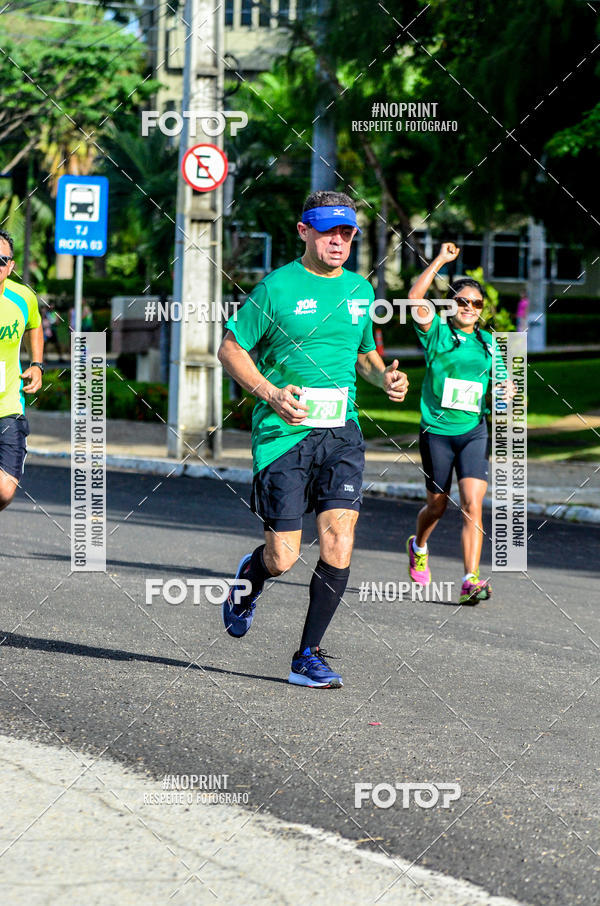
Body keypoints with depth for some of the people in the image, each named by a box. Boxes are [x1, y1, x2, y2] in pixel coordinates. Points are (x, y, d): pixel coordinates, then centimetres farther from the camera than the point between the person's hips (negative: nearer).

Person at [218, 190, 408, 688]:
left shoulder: (359, 289, 11)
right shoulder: (277, 287, -5)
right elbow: (231, 348, -2)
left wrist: (385, 377, 4)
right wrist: (271, 393, -16)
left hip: (341, 432, 4)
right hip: (283, 434, -4)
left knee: (338, 544, -11)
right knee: (283, 558, -3)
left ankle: (309, 656, 2)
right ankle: (250, 576, 35)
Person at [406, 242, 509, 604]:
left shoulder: (488, 343, 9)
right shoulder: (436, 332, -1)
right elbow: (415, 299, -17)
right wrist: (441, 259, -16)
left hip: (474, 432, 1)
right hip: (436, 431, -1)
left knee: (473, 504, -15)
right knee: (438, 505, 11)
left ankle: (471, 580, -19)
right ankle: (419, 547, 45)